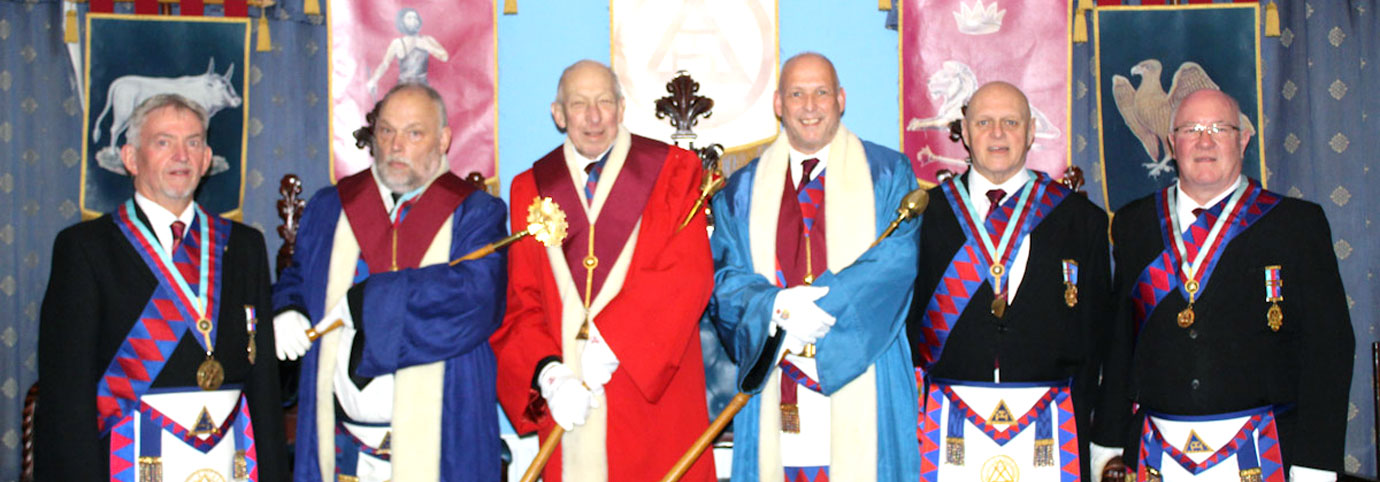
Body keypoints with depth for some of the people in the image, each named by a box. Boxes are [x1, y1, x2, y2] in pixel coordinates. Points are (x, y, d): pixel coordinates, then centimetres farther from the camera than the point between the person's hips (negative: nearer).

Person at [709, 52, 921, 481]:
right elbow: (723, 277, 4)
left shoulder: (888, 174, 7)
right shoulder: (743, 189, 12)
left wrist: (820, 306, -17)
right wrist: (779, 306, -16)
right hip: (775, 379, 2)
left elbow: (898, 258, -7)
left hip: (859, 374, -1)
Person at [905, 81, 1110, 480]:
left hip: (1048, 431, 0)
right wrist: (909, 421, -2)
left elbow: (1097, 337, 7)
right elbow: (904, 321, 6)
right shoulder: (926, 213, 7)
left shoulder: (1080, 219, 8)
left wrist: (1078, 424, -1)